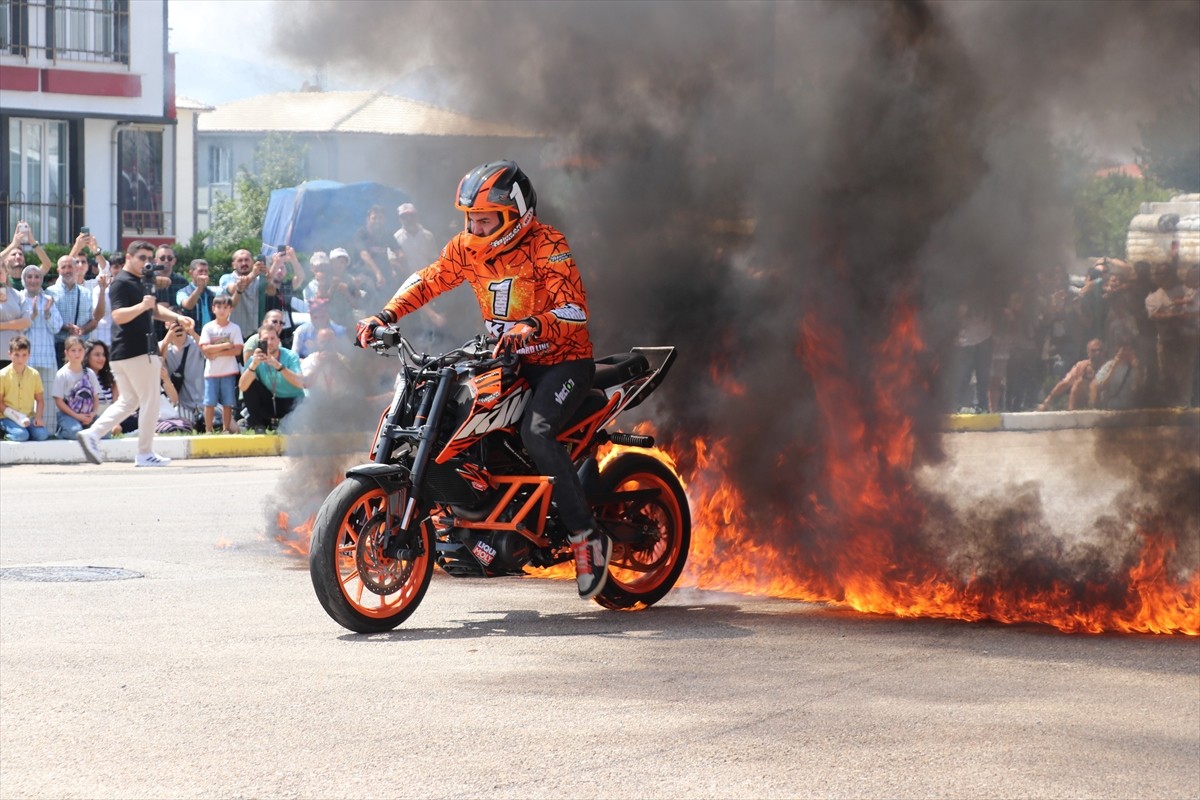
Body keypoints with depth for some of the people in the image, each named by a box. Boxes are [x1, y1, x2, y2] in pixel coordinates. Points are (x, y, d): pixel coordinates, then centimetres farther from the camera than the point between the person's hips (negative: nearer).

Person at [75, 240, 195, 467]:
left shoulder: (141, 282, 18)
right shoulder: (121, 283, -13)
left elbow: (155, 308, 27)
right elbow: (118, 316, -23)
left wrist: (177, 317, 12)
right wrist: (142, 305, -35)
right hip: (138, 353, -10)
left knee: (128, 401, 15)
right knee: (150, 402, -2)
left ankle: (92, 433, 5)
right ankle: (145, 454, 3)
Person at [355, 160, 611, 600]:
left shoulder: (547, 245, -19)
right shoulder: (467, 246, 1)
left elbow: (574, 311, -27)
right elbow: (428, 281, 9)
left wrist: (531, 327, -46)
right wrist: (384, 317, -6)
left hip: (563, 360, -8)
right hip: (509, 360, 8)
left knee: (535, 431, -31)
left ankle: (588, 536, -25)